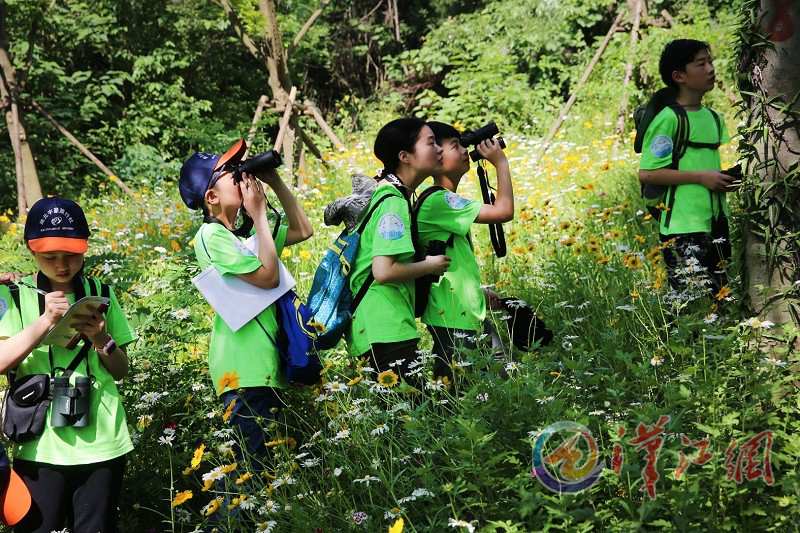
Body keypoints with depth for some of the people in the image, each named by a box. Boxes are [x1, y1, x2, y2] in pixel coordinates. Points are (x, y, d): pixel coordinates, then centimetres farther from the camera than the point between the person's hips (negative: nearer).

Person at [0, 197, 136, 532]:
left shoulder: (101, 294, 7)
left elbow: (121, 371, 10)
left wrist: (102, 340, -9)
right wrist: (45, 320, -18)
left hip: (101, 444, 2)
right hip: (40, 447, -2)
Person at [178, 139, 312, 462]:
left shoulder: (244, 235, 16)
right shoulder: (212, 236, -10)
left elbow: (302, 230, 23)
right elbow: (268, 276, -17)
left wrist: (276, 183, 13)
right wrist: (259, 213, -10)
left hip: (267, 366, 9)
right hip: (245, 374, -9)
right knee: (259, 462, -12)